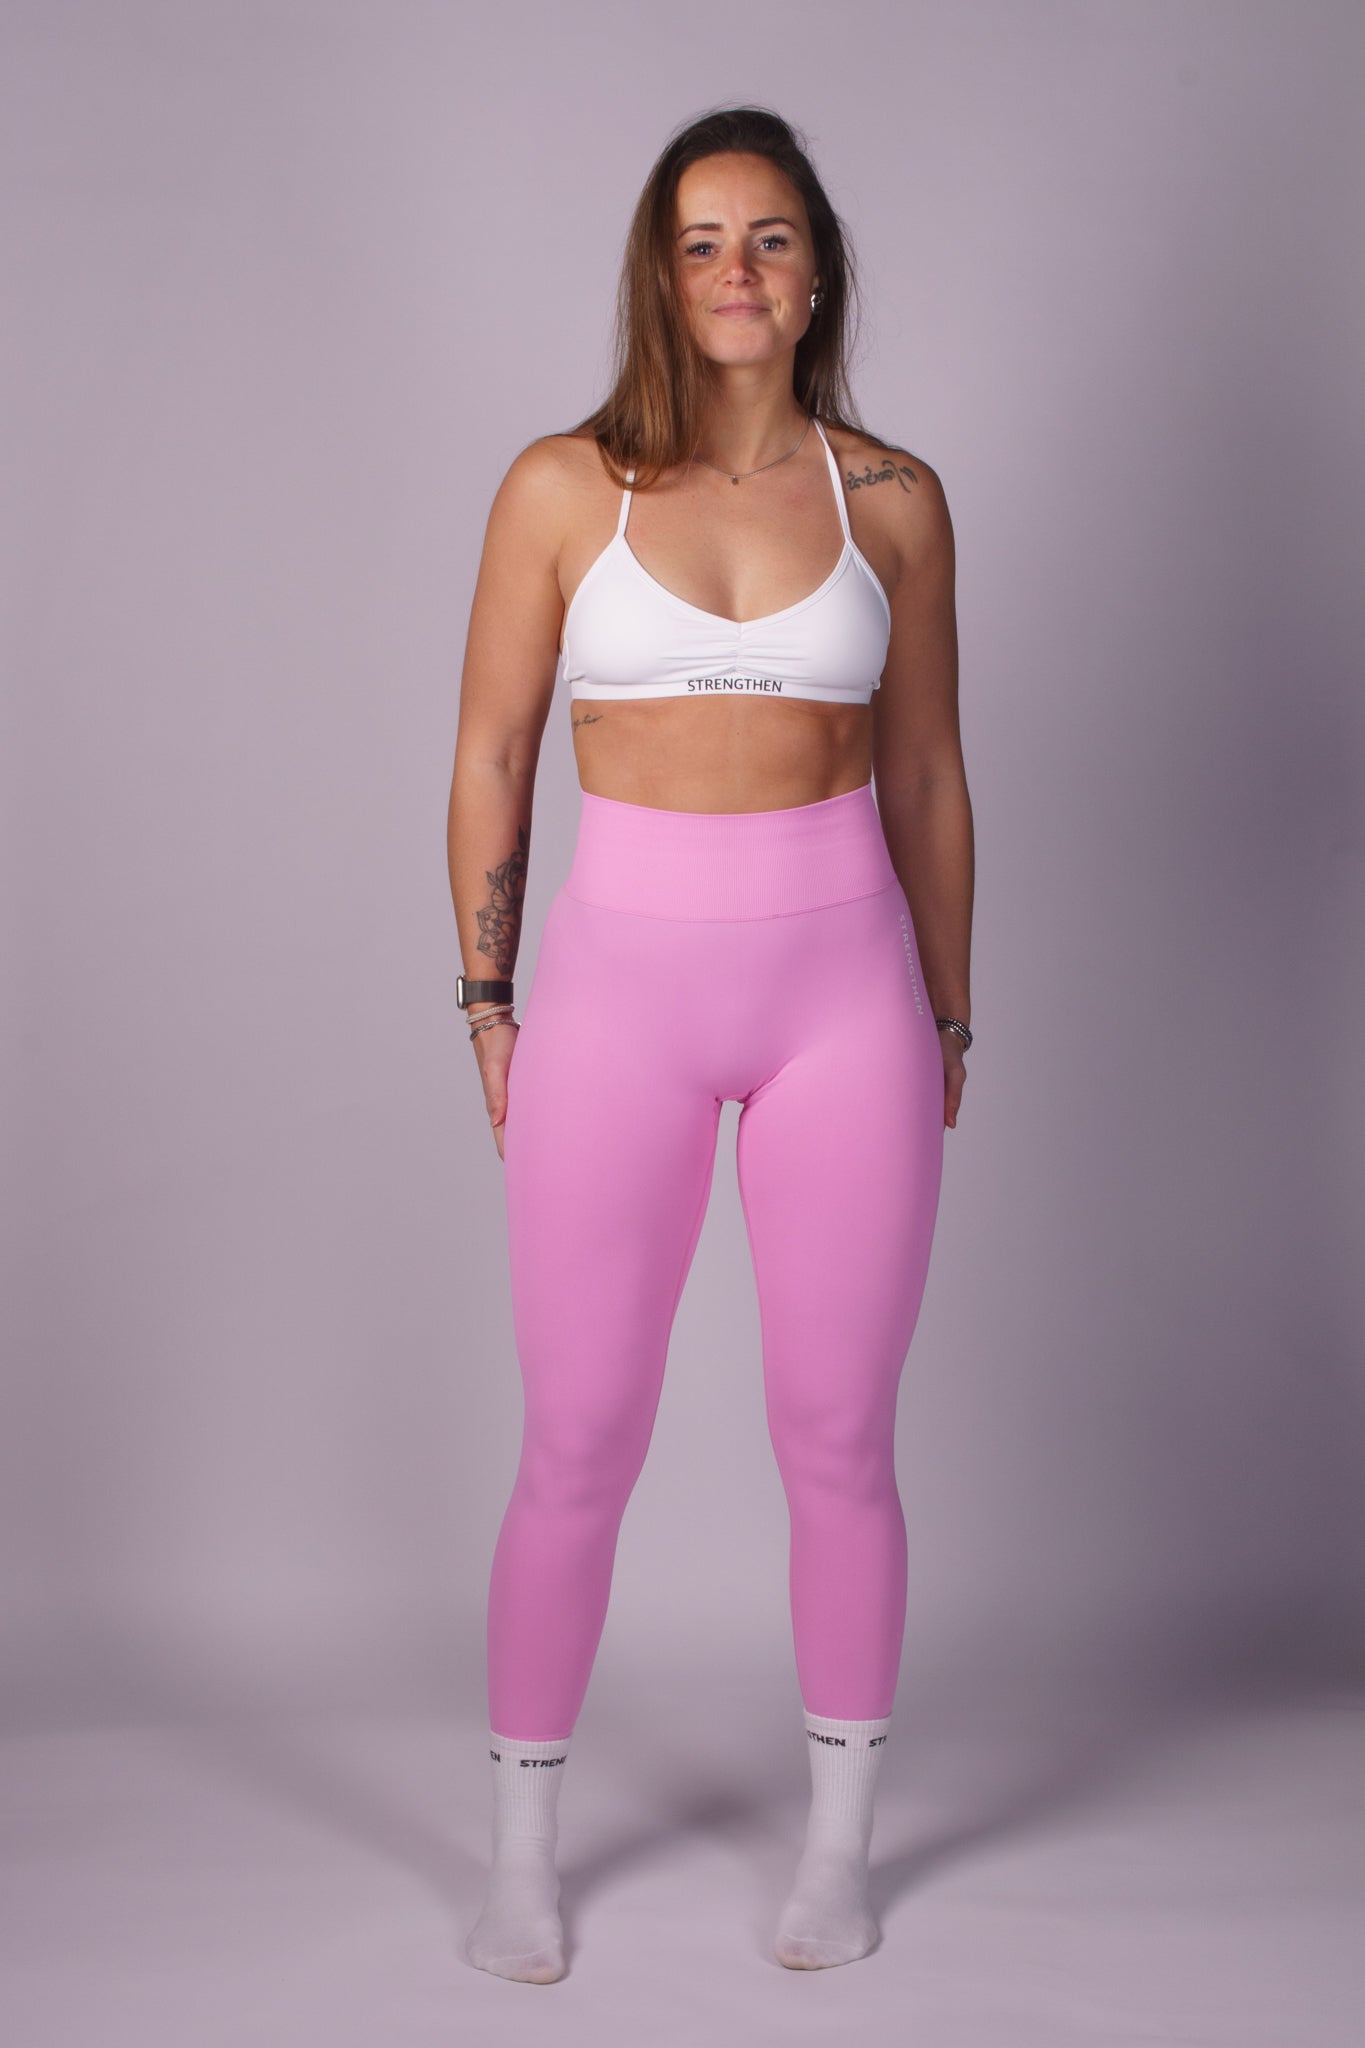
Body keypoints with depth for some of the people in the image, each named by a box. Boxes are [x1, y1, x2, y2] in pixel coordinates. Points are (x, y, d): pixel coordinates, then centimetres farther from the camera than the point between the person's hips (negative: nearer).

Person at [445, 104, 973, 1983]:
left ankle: (841, 1845, 27)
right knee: (578, 1443, 5)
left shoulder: (892, 500, 5)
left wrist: (946, 1019, 11)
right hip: (622, 982, -1)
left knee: (839, 1437, 8)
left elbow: (927, 773, 10)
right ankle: (523, 1850, 25)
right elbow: (491, 755, 4)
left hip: (843, 980, 1)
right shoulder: (563, 488, 1)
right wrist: (487, 1006, 2)